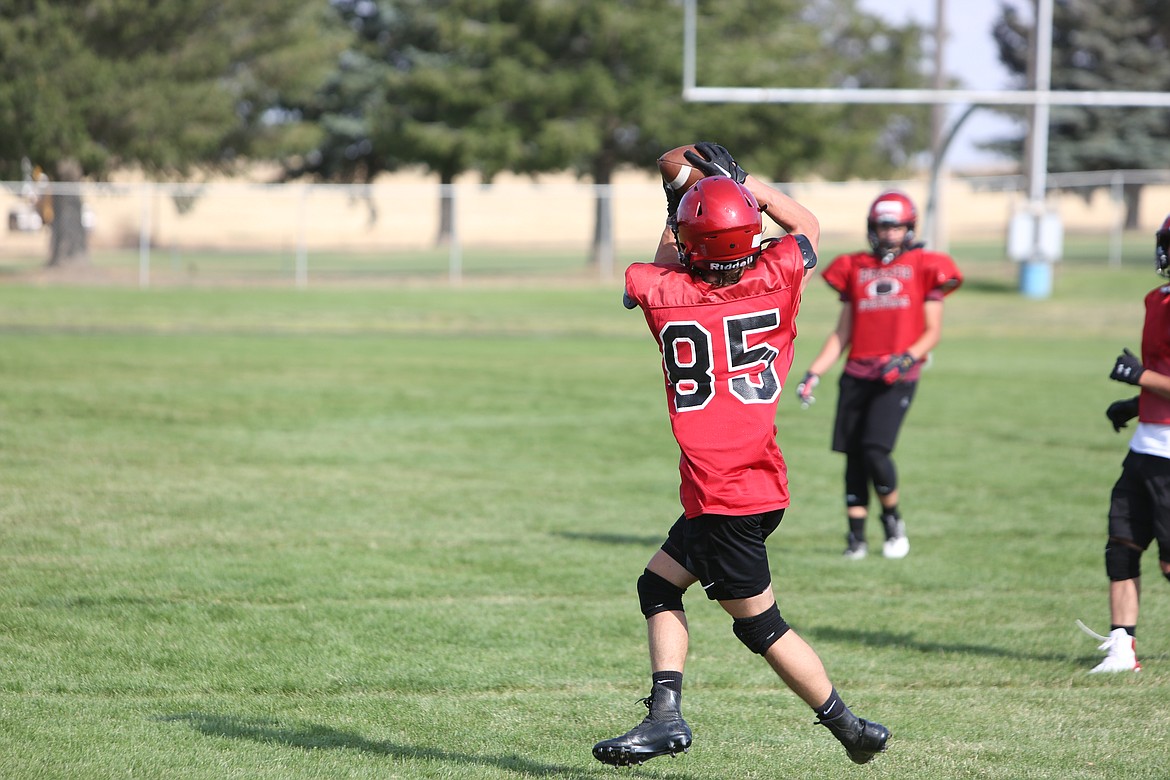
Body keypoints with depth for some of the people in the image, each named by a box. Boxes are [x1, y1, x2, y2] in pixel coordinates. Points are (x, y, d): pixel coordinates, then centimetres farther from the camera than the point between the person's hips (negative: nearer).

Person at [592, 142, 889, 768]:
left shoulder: (662, 293, -11)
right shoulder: (775, 278, -4)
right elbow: (807, 224, 18)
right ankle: (665, 714, 10)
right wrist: (739, 178, 19)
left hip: (723, 498, -5)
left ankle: (849, 728, 12)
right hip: (762, 483, 5)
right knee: (659, 585, 18)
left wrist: (671, 216, 22)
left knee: (761, 625, 8)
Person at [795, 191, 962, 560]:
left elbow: (933, 332, 4)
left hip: (897, 376, -4)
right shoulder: (855, 269, 13)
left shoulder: (924, 268, 4)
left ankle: (893, 522, 7)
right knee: (854, 456, 4)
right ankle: (856, 536, 13)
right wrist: (813, 373, 8)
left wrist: (908, 357, -14)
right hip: (857, 374, 4)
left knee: (875, 450, -16)